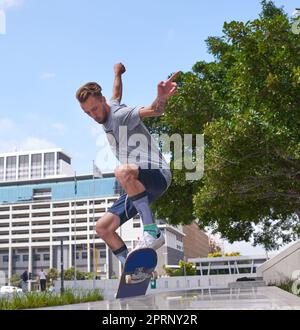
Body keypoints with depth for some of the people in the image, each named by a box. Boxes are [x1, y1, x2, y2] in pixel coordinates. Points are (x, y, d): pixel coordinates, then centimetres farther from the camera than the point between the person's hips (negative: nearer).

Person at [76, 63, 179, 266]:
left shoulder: (120, 114, -12)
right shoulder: (109, 112, 13)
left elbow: (154, 111, -29)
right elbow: (117, 94, 35)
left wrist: (162, 98, -52)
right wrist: (117, 73, 55)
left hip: (158, 174, -9)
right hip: (137, 186, 9)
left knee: (123, 172, -41)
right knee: (103, 227, 2)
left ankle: (153, 232, -35)